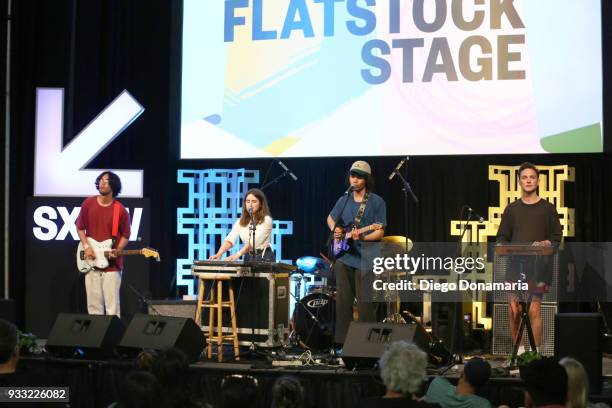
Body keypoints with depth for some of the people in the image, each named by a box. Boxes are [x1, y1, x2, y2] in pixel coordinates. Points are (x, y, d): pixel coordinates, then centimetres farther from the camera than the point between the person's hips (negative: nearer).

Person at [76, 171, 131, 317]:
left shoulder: (120, 210, -5)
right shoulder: (88, 203, 2)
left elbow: (125, 235, 3)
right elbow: (80, 227, 10)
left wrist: (117, 251, -13)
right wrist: (86, 247, -3)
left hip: (112, 264, -3)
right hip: (91, 262, 3)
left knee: (112, 303, -4)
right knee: (93, 303, 7)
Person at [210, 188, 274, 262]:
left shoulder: (266, 220, -7)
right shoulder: (241, 221, 10)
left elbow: (254, 241, -19)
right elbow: (229, 240, -3)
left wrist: (237, 255, -31)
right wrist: (219, 254, -22)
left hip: (264, 258, -4)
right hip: (248, 257, 4)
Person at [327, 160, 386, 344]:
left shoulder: (377, 202, -3)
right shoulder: (344, 200, 10)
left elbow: (380, 233, -7)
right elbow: (330, 218, 28)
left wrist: (362, 237, -24)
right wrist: (335, 230, 7)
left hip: (365, 259, -4)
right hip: (343, 258, 5)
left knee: (365, 305, -4)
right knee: (343, 302, 7)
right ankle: (341, 340, 14)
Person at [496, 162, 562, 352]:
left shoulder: (548, 208, 6)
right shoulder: (511, 209, 14)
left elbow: (557, 238, 4)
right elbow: (502, 237, 14)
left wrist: (544, 243, -14)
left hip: (539, 264, -3)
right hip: (515, 264, 3)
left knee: (533, 309, -11)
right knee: (514, 311, 0)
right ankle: (518, 350, 10)